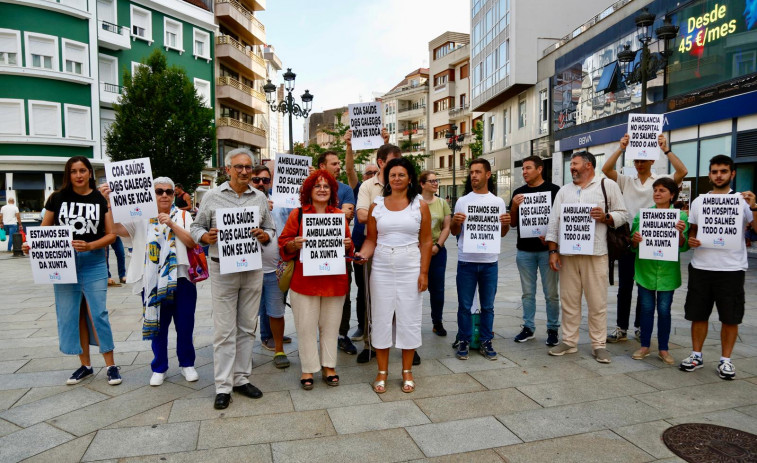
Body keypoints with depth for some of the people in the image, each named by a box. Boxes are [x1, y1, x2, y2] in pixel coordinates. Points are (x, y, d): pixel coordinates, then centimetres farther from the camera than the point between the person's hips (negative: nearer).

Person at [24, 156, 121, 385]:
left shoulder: (101, 199, -1)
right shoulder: (57, 198, 4)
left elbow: (111, 234, -3)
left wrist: (90, 246, -18)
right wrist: (32, 244, -9)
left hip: (93, 264, -2)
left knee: (98, 314, -4)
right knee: (71, 315, 8)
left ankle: (111, 365, 6)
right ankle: (85, 364, 22)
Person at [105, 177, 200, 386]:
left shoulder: (183, 216, 5)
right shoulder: (142, 217, 4)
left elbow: (192, 242, -7)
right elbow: (117, 228, -10)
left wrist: (171, 224, -17)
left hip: (181, 279, 0)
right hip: (152, 282, 0)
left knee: (185, 325, 7)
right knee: (157, 325, 9)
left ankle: (187, 364, 24)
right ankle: (159, 368, 25)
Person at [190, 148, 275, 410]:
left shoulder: (260, 198, 9)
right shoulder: (212, 197, 2)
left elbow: (270, 228, 13)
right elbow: (196, 226, 6)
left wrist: (263, 236, -9)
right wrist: (205, 237, -15)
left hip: (253, 268, 3)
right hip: (222, 269, -3)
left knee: (246, 327, 10)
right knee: (224, 330, 0)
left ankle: (241, 379, 23)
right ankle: (223, 386, 10)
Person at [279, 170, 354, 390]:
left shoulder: (340, 215, 10)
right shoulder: (297, 214, 3)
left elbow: (348, 245, 15)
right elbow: (284, 245, 4)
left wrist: (347, 245, -7)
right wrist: (294, 244, -17)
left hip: (334, 279, 2)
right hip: (304, 279, -2)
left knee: (330, 325, 9)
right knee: (306, 326, 3)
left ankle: (328, 366, 22)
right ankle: (308, 369, 16)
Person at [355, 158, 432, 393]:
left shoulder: (420, 206, 1)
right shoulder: (376, 205, 5)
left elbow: (426, 241, 0)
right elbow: (371, 239, 5)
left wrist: (424, 272, -5)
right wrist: (362, 254, -15)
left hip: (410, 269, -1)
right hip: (381, 269, 1)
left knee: (409, 318, 5)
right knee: (381, 318, 6)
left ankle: (407, 371, 21)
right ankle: (382, 372, 20)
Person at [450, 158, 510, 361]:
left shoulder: (498, 202, 7)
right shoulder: (462, 201, 4)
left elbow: (501, 233, 11)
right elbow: (454, 232, 8)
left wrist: (506, 224, -10)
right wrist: (455, 222, -13)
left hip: (489, 261, 1)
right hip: (466, 261, -1)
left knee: (488, 306, 10)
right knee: (464, 305, 6)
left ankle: (485, 342, 21)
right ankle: (463, 341, 18)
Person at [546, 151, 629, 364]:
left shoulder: (608, 185, 5)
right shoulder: (564, 190, 15)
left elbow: (623, 214, 5)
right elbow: (553, 222, 10)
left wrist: (605, 217, -15)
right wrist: (553, 251, 3)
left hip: (595, 254, -3)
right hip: (568, 253, 3)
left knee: (597, 302, 2)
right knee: (569, 300, 8)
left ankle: (598, 345, 13)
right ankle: (569, 341, 19)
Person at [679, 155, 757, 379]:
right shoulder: (698, 201, 9)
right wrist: (690, 240, -6)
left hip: (732, 268, -2)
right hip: (701, 267, 2)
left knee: (730, 317, 5)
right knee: (698, 314, 9)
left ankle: (725, 360, 19)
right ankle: (696, 355, 22)